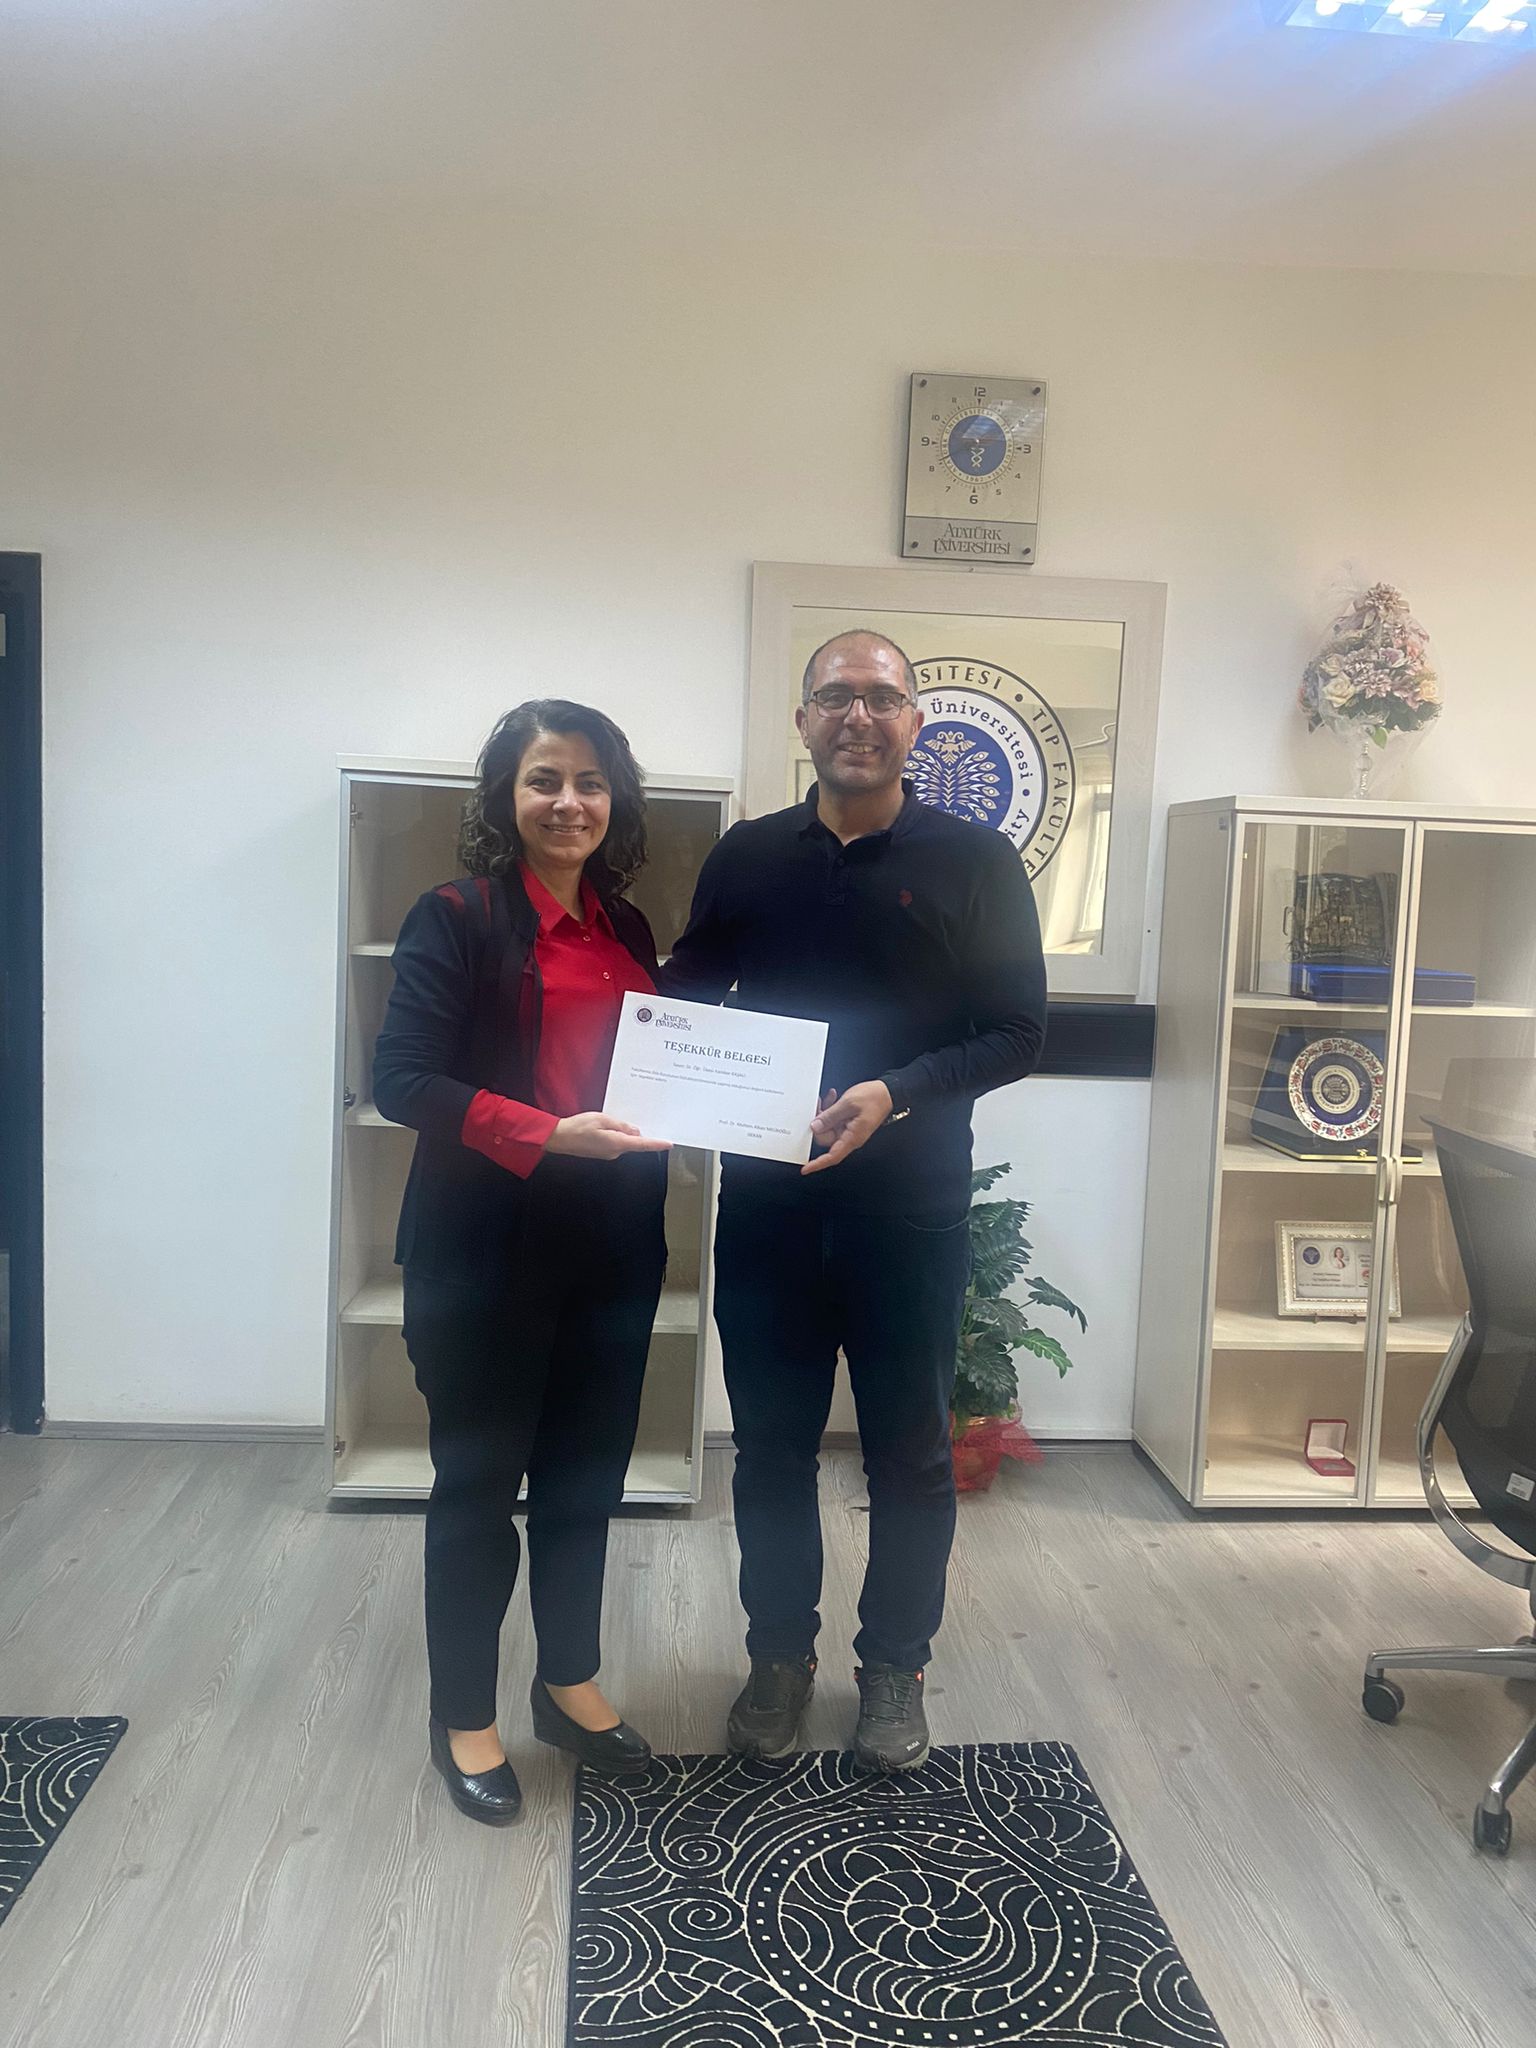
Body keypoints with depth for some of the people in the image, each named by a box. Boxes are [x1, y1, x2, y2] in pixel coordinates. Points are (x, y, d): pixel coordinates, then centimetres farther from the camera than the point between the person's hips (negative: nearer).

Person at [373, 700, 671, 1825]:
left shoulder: (627, 929, 10)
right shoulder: (457, 919, -9)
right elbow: (403, 1076, -18)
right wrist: (549, 1134, -27)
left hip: (610, 1248, 6)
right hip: (486, 1250, -5)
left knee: (587, 1471, 17)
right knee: (479, 1479, 8)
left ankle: (570, 1681, 37)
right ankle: (464, 1717, 27)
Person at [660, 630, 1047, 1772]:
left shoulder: (975, 863, -1)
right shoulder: (748, 857, 6)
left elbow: (1017, 1033, -5)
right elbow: (685, 998, 13)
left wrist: (899, 1093, -20)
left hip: (911, 1207, -2)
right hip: (767, 1203, 2)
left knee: (910, 1452, 12)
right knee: (773, 1444, 14)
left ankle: (896, 1665, 32)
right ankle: (781, 1654, 34)